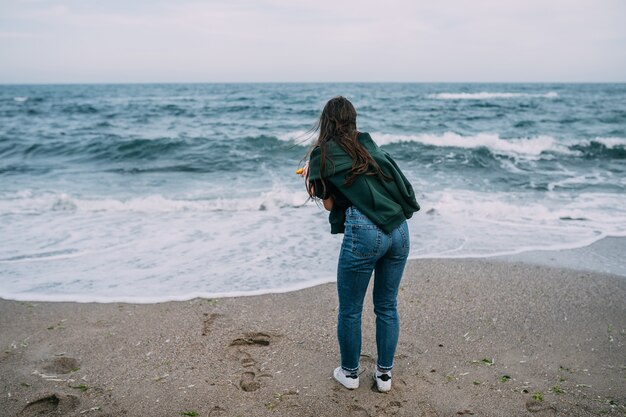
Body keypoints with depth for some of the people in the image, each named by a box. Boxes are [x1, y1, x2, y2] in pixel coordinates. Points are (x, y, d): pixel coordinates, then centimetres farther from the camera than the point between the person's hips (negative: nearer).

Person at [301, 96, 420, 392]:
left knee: (350, 311, 13)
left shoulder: (322, 153, 3)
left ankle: (350, 373, 29)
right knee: (387, 307, 18)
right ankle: (384, 374, 30)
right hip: (399, 229, 6)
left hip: (364, 232, -6)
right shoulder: (369, 145, 18)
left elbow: (330, 203, 6)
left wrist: (311, 178, 23)